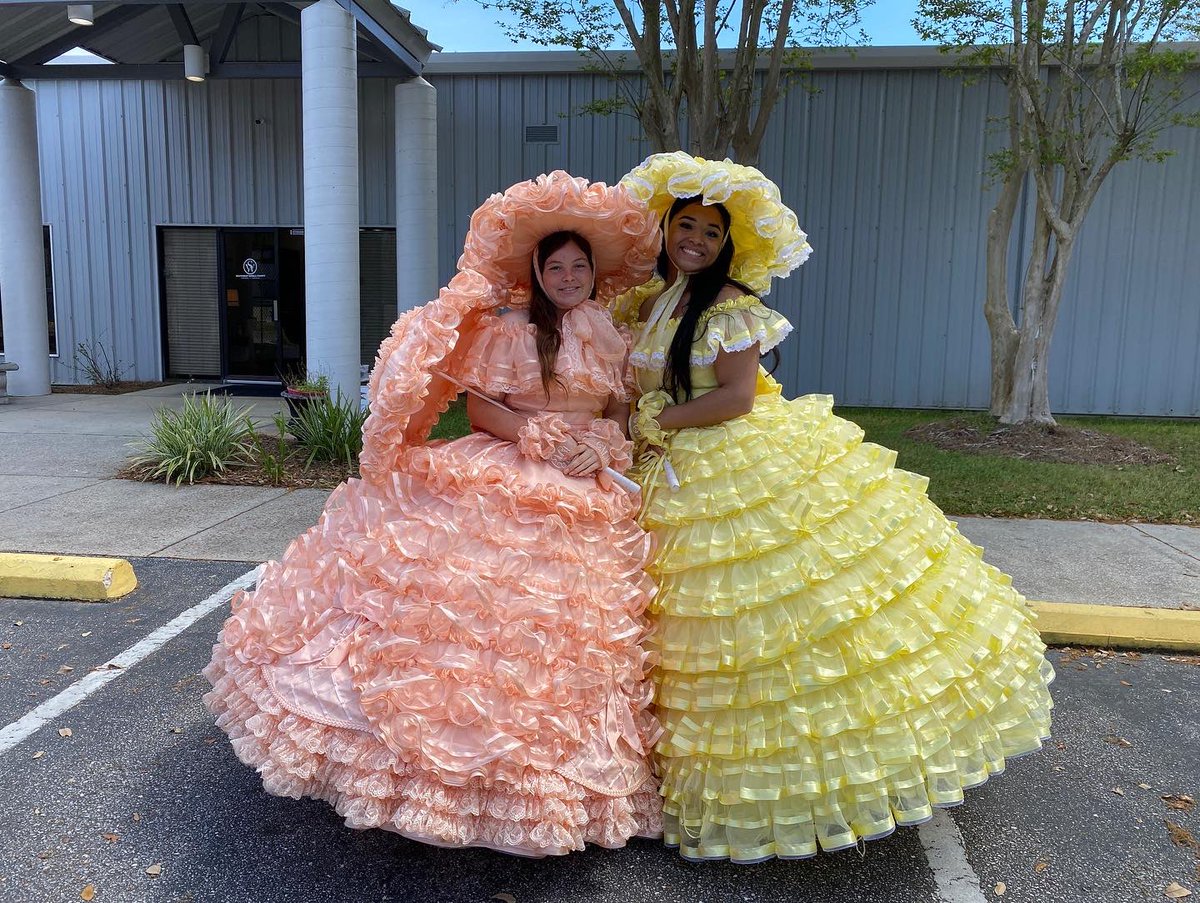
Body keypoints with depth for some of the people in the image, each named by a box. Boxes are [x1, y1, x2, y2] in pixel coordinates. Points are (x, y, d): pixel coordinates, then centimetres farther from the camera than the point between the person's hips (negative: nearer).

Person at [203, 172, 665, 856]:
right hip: (498, 487, -4)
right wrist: (538, 437, -18)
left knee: (570, 626, 7)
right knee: (460, 598, -9)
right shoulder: (507, 327, -1)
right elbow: (480, 410, -5)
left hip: (585, 503, 4)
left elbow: (622, 415, 14)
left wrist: (600, 447, -7)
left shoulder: (612, 340, 13)